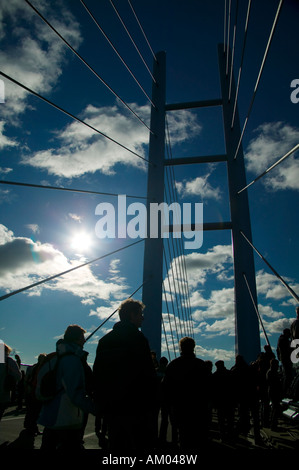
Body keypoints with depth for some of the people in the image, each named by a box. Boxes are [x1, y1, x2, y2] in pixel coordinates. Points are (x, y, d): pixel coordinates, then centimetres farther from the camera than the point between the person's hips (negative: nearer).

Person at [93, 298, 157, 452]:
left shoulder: (104, 340, 11)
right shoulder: (136, 337, -11)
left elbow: (97, 376, 13)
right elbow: (148, 374, -15)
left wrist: (101, 404, 18)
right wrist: (152, 403, -8)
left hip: (110, 408, 7)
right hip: (135, 407, -7)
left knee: (115, 446, 15)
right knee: (141, 445, 2)